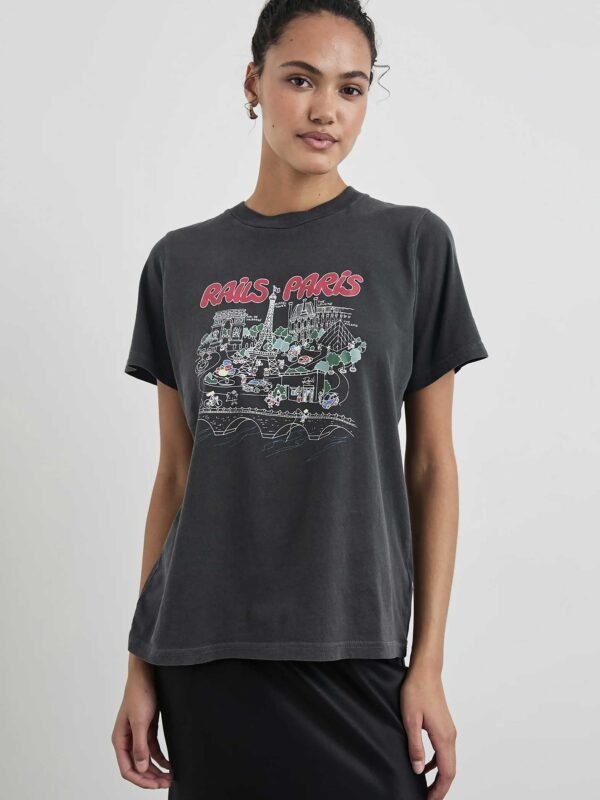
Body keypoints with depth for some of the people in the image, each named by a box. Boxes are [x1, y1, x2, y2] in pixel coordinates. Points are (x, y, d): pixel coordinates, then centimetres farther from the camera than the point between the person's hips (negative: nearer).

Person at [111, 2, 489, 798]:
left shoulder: (413, 245, 1)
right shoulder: (181, 262, 6)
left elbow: (432, 465, 1)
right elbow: (175, 473, 9)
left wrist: (429, 663, -3)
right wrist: (141, 661, 7)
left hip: (351, 651, -2)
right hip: (203, 650, 2)